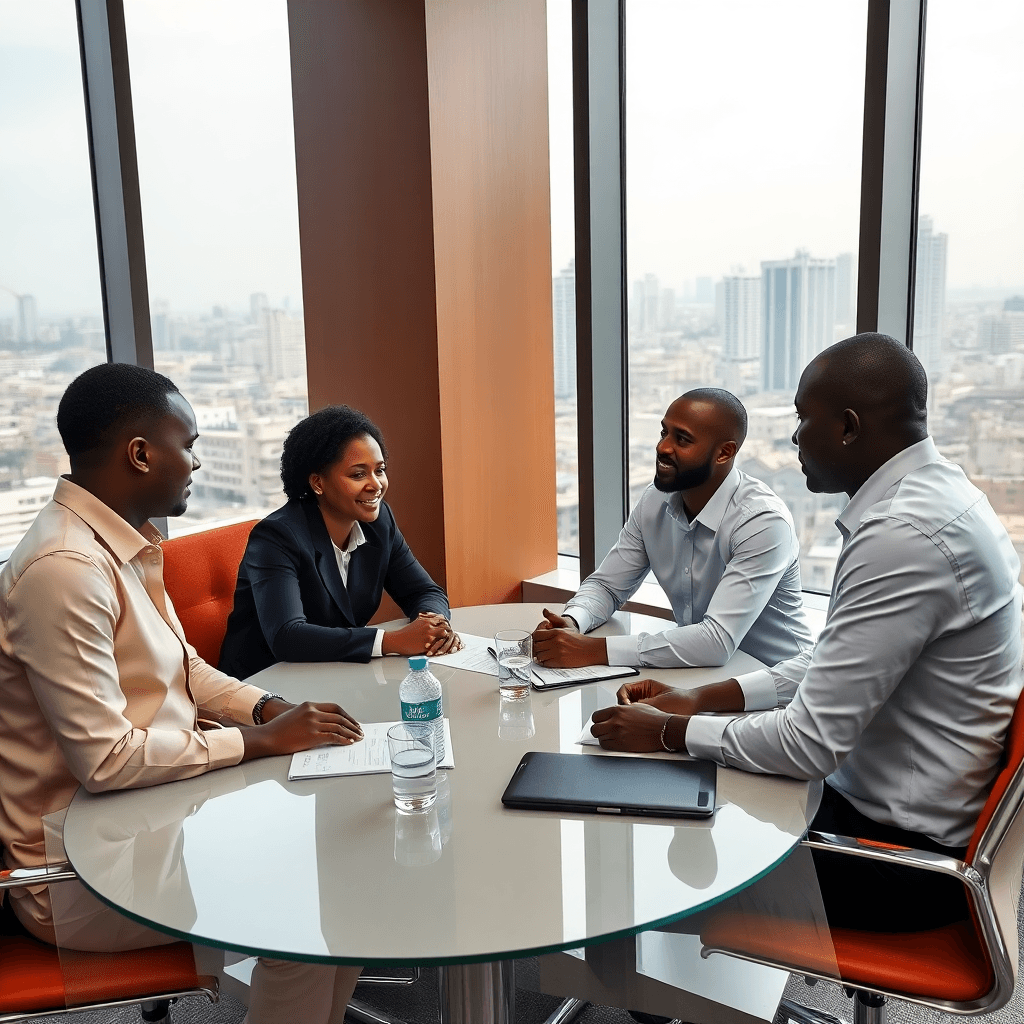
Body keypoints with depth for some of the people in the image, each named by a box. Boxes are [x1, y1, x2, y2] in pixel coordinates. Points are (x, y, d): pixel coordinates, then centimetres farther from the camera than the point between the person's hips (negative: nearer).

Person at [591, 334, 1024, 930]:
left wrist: (667, 733, -11)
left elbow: (810, 742, -25)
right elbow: (839, 664, 13)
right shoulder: (935, 493, 4)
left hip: (910, 849, -9)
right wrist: (704, 700, 6)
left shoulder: (905, 535, -29)